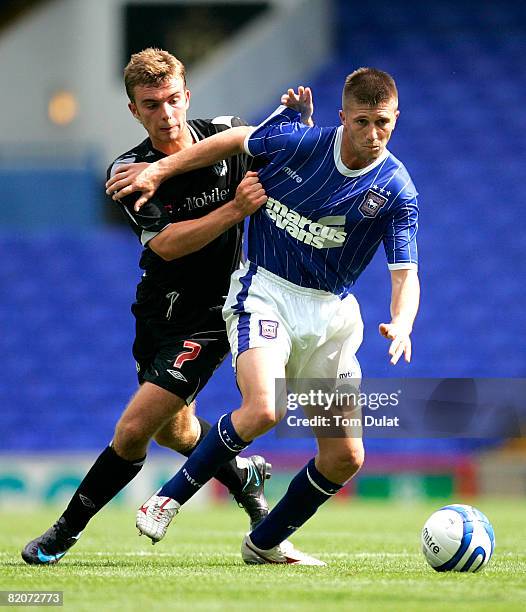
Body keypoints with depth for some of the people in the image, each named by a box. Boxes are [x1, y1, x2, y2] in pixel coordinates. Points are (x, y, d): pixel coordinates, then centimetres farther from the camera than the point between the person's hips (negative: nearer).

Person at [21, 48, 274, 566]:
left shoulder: (227, 136, -13)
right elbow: (165, 244, -27)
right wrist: (235, 209, -40)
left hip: (210, 315, -4)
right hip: (157, 311, 4)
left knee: (133, 429, -11)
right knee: (172, 429, 23)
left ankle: (67, 530, 6)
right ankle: (243, 476, 52)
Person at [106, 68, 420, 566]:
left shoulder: (396, 190, -9)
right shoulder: (296, 141, -10)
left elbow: (405, 273, -11)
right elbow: (236, 141, 9)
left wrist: (400, 324, -32)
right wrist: (160, 170, 10)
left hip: (331, 311, 3)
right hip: (265, 291, -3)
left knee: (345, 458, 2)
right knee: (263, 409, -30)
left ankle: (265, 543, 24)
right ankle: (172, 496, -10)